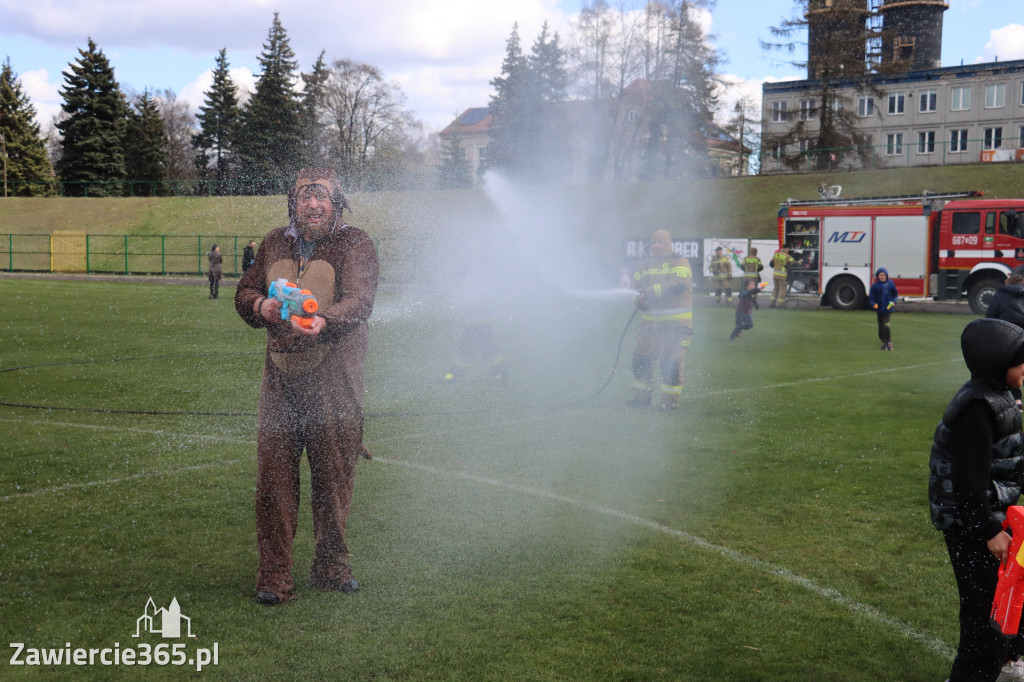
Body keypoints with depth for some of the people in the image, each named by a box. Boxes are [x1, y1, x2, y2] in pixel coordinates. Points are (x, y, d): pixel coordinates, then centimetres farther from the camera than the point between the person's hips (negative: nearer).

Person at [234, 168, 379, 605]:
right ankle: (273, 577, 6)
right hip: (281, 373, 3)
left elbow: (359, 299, -15)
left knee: (334, 474, 5)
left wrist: (324, 321, -35)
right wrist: (260, 306, -5)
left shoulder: (354, 245, 0)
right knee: (274, 473, -2)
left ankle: (331, 568, 23)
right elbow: (244, 291, 20)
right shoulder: (275, 244, 14)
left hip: (334, 376, -3)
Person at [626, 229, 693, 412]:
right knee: (641, 359, 6)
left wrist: (649, 292, -21)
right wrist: (639, 299, -14)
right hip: (651, 322, 6)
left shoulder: (680, 263, -3)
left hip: (676, 323, -6)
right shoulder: (647, 266, 16)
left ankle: (671, 399, 5)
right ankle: (642, 396, 20)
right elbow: (635, 285, 10)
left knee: (670, 362, -7)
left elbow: (678, 285, -19)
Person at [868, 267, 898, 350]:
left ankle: (889, 343, -4)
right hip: (879, 309, 1)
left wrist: (893, 301, -4)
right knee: (881, 327, 6)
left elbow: (895, 294, 12)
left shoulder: (890, 283, 1)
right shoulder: (875, 285, -2)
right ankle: (884, 343, 22)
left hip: (888, 308, -1)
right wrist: (873, 304, -17)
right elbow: (871, 297, 0)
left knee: (886, 325, -14)